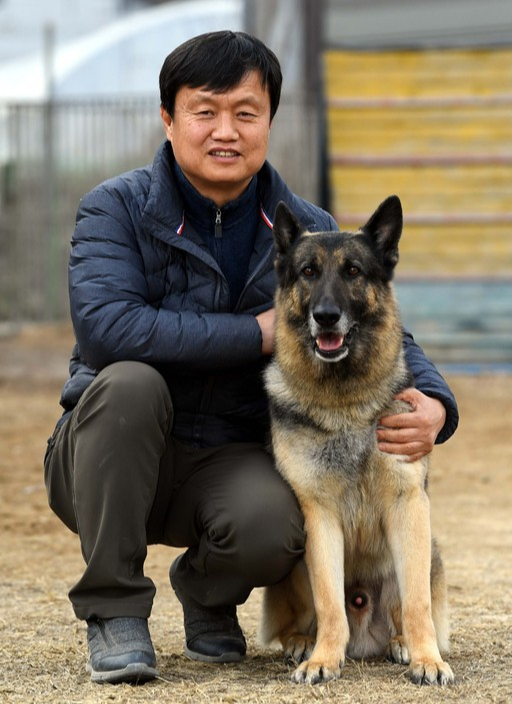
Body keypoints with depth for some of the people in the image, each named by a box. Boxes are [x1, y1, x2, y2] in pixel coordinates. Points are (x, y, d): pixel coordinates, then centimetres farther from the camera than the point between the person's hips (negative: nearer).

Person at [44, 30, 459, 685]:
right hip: (114, 463, -1)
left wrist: (434, 406, -21)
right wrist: (258, 332, -23)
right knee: (128, 382, -34)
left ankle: (207, 591, 7)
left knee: (273, 525, -32)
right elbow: (104, 327, -27)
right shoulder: (117, 209, -10)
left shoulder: (308, 231, 2)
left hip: (231, 460, 2)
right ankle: (113, 608, -19)